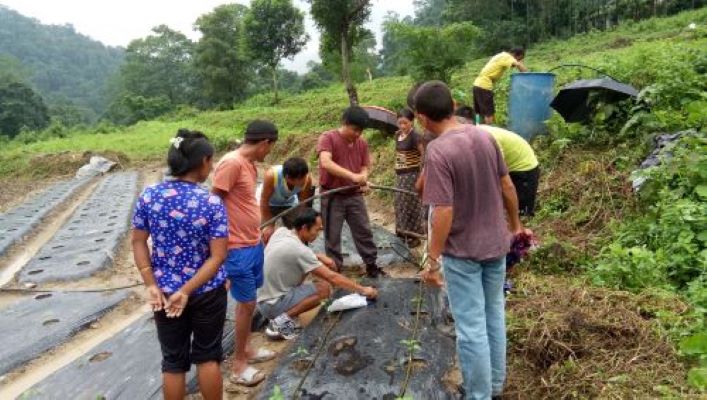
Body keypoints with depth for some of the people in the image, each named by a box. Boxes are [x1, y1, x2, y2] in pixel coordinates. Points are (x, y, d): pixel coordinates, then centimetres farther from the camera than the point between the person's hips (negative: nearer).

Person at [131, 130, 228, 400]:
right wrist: (187, 291, -16)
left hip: (164, 291, 3)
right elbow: (218, 256, -18)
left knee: (173, 362, 17)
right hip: (207, 292, -2)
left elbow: (138, 242, -3)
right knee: (207, 356, 17)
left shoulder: (149, 196, -6)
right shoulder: (212, 202, -16)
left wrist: (151, 285, -4)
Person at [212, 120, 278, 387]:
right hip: (238, 248, -9)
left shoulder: (249, 164, 9)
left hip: (253, 244, 9)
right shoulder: (231, 163, -20)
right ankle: (238, 364, 17)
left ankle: (245, 350, 35)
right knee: (247, 304, 1)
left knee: (247, 301, 19)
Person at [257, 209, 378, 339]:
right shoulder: (299, 250, -24)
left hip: (263, 295, 9)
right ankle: (282, 320, -11)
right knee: (324, 289, -16)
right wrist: (362, 290, -12)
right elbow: (332, 277, -21)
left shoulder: (281, 232, -2)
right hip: (272, 304, -9)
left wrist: (319, 257, 3)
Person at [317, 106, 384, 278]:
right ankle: (335, 269, 19)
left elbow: (364, 167, 9)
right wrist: (353, 176, -37)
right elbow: (326, 163, -29)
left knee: (364, 232, 11)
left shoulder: (362, 143, 3)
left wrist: (364, 181, -15)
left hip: (355, 196, 5)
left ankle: (371, 265, 24)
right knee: (332, 236, 5)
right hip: (332, 197, -4)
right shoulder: (327, 138, -14)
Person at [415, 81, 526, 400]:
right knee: (495, 316, 21)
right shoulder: (485, 136, -2)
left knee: (471, 328, 7)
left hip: (462, 253, -7)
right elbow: (507, 187, 6)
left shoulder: (438, 152, -23)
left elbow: (444, 212, -24)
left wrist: (432, 260, -16)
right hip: (496, 244, 7)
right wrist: (514, 225, 19)